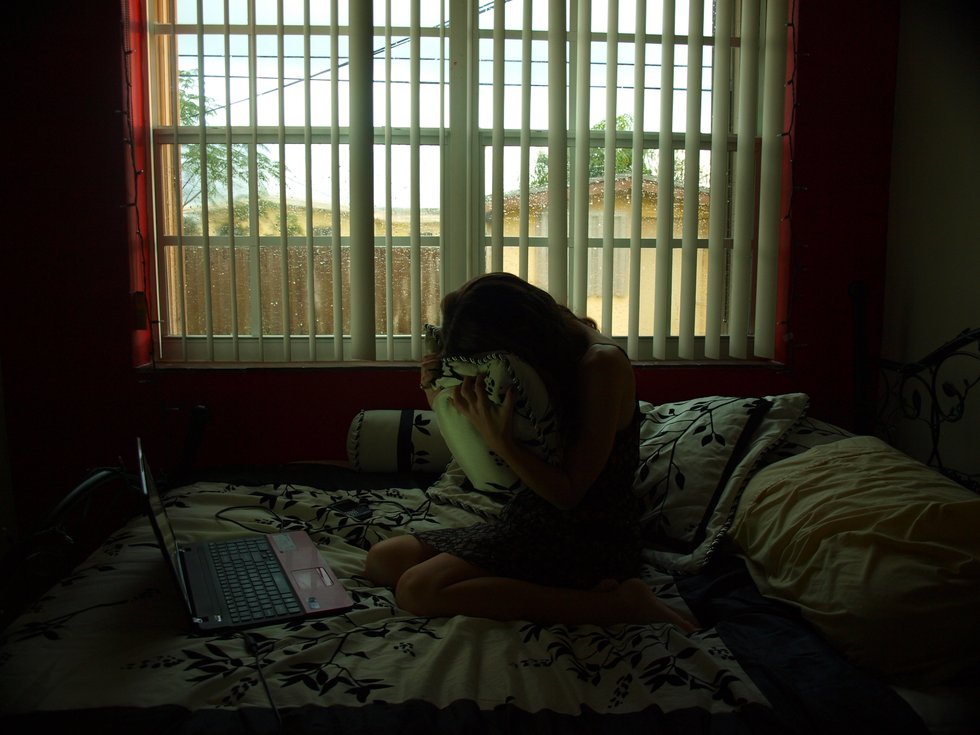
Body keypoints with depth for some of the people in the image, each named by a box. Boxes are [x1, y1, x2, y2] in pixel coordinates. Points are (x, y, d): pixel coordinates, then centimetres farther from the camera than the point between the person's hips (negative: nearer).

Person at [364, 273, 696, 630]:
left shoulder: (602, 364, -18)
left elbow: (568, 493, -18)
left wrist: (499, 439, -28)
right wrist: (444, 400, -3)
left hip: (592, 541, -9)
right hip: (535, 523, 9)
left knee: (418, 589, -23)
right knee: (383, 559, 3)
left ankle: (615, 603, -19)